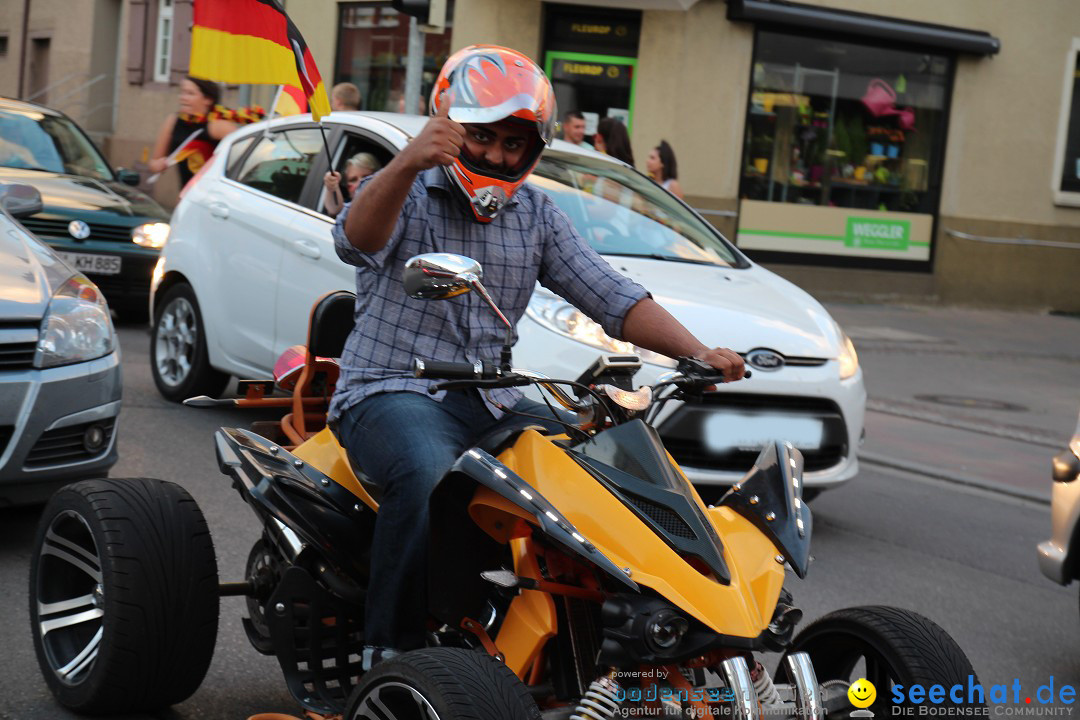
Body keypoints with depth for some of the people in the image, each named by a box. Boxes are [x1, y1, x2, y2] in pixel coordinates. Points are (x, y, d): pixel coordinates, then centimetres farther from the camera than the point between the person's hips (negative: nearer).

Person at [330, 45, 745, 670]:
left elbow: (609, 294, 6)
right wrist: (409, 163, -46)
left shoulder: (537, 215, 14)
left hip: (492, 400, 5)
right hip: (394, 391, -5)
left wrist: (698, 353, -10)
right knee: (428, 476, -36)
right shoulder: (405, 191, -2)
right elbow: (357, 241, -26)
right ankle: (390, 653, -25)